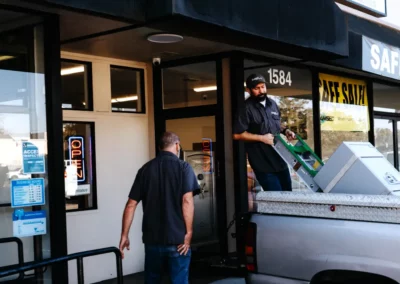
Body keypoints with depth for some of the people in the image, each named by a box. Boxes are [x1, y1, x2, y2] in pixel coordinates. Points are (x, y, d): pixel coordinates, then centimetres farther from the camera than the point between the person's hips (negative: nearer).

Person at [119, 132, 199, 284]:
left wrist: (124, 235, 9)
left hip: (152, 237, 4)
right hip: (178, 238, -3)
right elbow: (187, 201, -15)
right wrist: (188, 232, -11)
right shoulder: (183, 167, -3)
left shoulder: (145, 169, 7)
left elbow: (131, 205, 4)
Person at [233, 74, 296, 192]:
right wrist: (262, 138, -19)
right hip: (263, 162, -7)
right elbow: (237, 135, -17)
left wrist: (285, 130, 3)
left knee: (288, 192, 17)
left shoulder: (272, 103, 10)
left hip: (280, 158, 7)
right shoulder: (246, 108, -13)